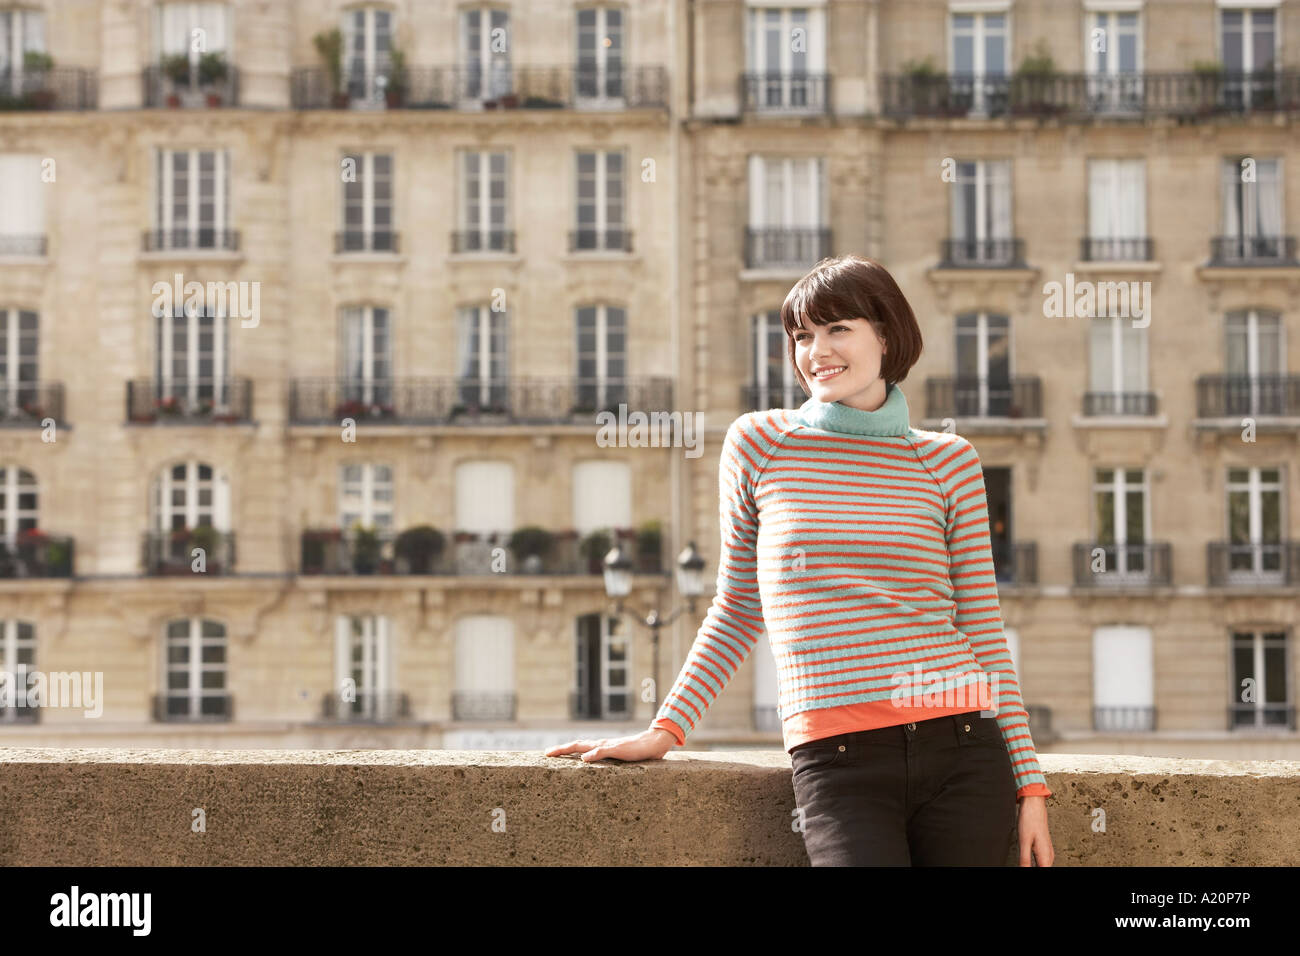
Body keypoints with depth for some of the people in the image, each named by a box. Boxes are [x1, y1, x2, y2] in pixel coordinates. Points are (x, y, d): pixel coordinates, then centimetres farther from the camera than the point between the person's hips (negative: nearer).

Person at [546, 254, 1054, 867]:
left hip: (961, 751, 2)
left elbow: (983, 628, 11)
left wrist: (1029, 781, 6)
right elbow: (739, 609, 17)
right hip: (839, 763, -2)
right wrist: (666, 730, 11)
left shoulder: (948, 460, 10)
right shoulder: (758, 443, 8)